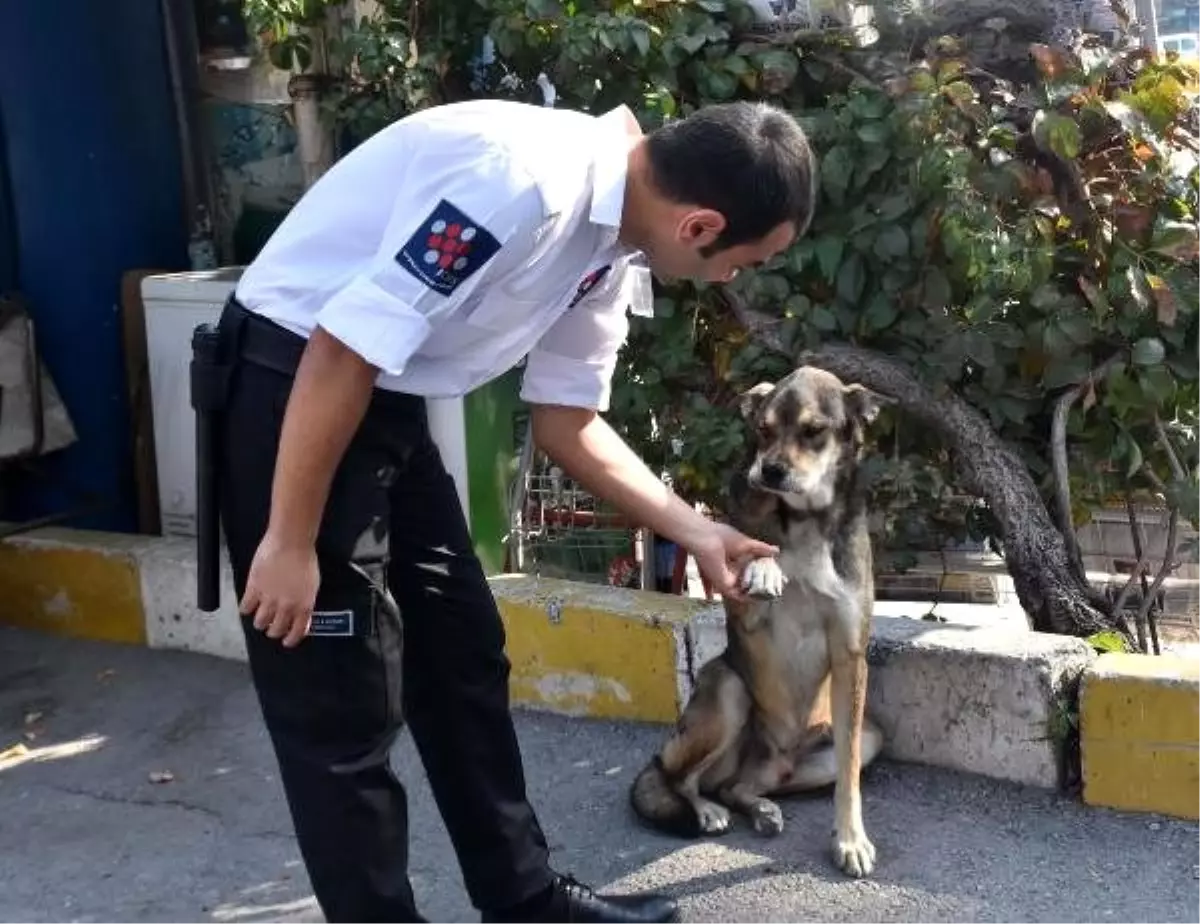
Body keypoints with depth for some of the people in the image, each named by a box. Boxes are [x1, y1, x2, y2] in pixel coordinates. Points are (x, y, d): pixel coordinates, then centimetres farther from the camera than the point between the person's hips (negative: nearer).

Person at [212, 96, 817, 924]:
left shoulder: (614, 247, 1)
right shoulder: (524, 182, -28)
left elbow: (567, 421, 13)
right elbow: (340, 350, -28)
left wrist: (692, 529, 10)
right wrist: (290, 542, -21)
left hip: (390, 402, 9)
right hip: (292, 388, -9)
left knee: (462, 658, 16)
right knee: (343, 708, -1)